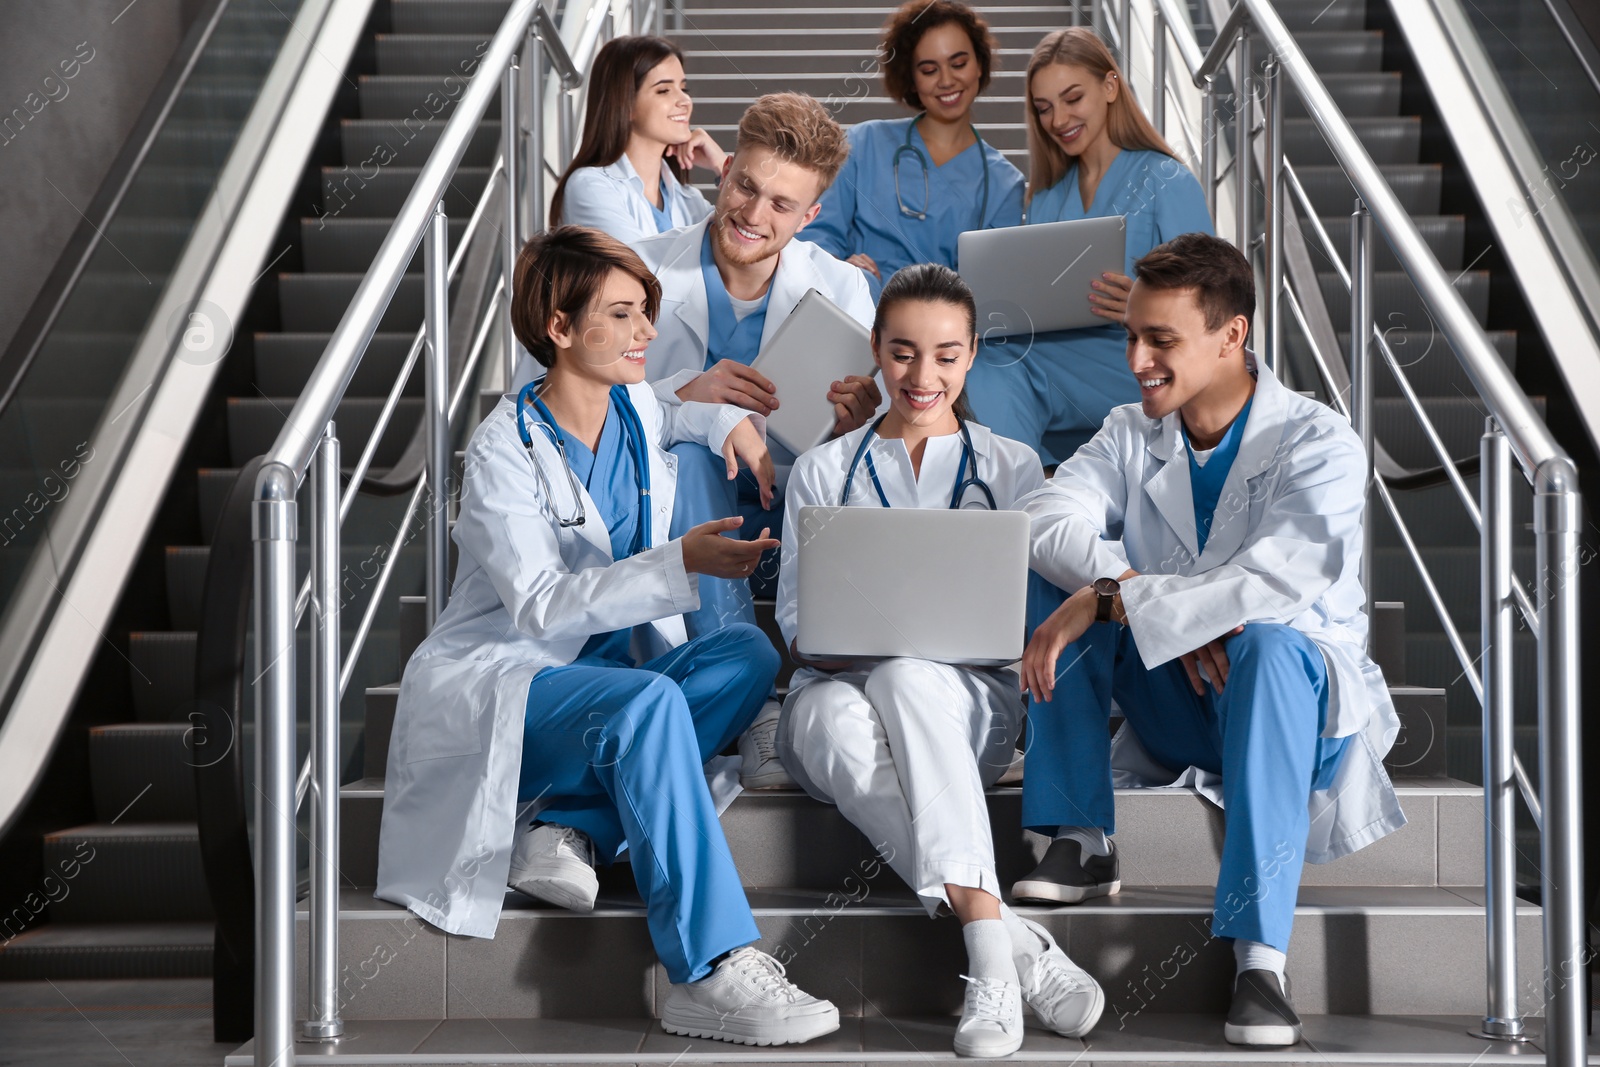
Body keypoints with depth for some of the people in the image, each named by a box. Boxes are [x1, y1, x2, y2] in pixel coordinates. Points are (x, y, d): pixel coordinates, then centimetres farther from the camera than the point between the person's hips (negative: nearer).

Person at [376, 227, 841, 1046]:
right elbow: (538, 605, -24)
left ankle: (570, 827, -23)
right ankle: (712, 972, -39)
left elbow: (672, 413, 35)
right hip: (495, 681, -7)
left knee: (748, 654, -18)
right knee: (646, 701, -36)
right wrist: (679, 563, -33)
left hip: (607, 667, 7)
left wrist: (730, 422, 12)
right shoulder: (504, 448, -13)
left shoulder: (634, 409, 8)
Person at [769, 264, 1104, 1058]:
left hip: (968, 701, -1)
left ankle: (990, 962, -49)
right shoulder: (822, 471, 18)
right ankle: (1015, 944, -45)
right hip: (836, 689, 1)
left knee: (905, 676, -40)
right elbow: (796, 617, 12)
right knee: (842, 719, -39)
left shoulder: (1012, 467, 17)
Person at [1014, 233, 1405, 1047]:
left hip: (1300, 697, -4)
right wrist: (1179, 613, -30)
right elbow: (1045, 521, -16)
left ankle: (1259, 954, -43)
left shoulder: (1319, 447, -14)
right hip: (1171, 707, 4)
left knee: (1269, 644, -39)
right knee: (1054, 584, -15)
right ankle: (1083, 845, -14)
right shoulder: (1132, 436, 2)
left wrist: (1109, 602, -34)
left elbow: (1272, 583, -31)